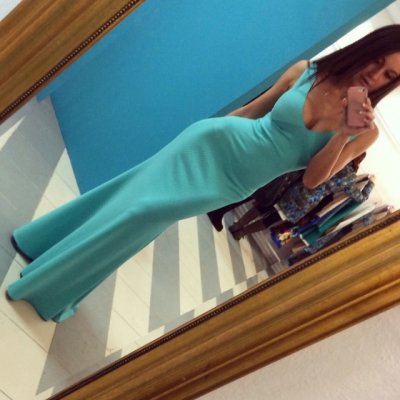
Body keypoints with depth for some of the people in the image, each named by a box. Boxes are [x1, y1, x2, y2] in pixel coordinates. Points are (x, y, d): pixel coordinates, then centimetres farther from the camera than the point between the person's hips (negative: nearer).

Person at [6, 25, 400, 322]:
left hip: (233, 184, 0)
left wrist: (344, 134, -22)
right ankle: (39, 241, 24)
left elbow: (313, 179, -9)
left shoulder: (366, 133, -6)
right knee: (132, 193, 0)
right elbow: (250, 109, 5)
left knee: (146, 212, -3)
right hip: (218, 142, 1)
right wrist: (213, 129, 11)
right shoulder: (306, 72, -5)